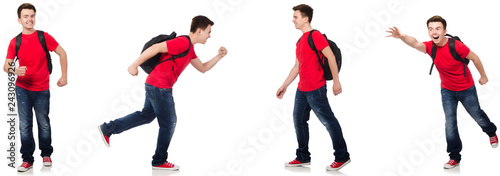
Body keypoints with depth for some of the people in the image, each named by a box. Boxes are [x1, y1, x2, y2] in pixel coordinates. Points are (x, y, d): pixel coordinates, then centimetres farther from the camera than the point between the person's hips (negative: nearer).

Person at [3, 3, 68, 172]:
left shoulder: (44, 37, -4)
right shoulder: (15, 42, 0)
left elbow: (62, 53, 5)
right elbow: (6, 66, 0)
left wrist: (64, 76, 3)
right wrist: (14, 70, -23)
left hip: (42, 90, -1)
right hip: (22, 89, 1)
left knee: (44, 124, 7)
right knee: (24, 125, 1)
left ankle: (46, 155, 25)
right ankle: (27, 159, 10)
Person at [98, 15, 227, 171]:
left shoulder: (189, 48, 13)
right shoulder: (183, 42, -19)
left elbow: (203, 68, 19)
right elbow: (155, 48, -22)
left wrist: (219, 56, 7)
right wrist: (135, 65, -21)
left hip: (153, 84, 10)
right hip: (160, 87, -10)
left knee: (146, 116, 23)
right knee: (169, 123, 4)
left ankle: (108, 129, 26)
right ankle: (159, 161, 17)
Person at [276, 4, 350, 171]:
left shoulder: (315, 36, -11)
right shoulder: (300, 41, 16)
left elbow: (331, 57, -16)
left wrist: (336, 81, -19)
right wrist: (284, 86, 23)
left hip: (315, 90, -10)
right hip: (302, 89, 10)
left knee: (328, 121, -3)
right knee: (299, 121, 13)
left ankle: (342, 157, 6)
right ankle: (303, 158, 23)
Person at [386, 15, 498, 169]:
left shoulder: (456, 46, -27)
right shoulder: (430, 47, -18)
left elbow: (475, 58, -11)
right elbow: (415, 44, -41)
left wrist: (483, 76, 1)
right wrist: (402, 37, -63)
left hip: (466, 89, -2)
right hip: (447, 91, 2)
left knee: (477, 115, 18)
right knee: (450, 123, 1)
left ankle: (492, 132, 52)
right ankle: (455, 157, 14)